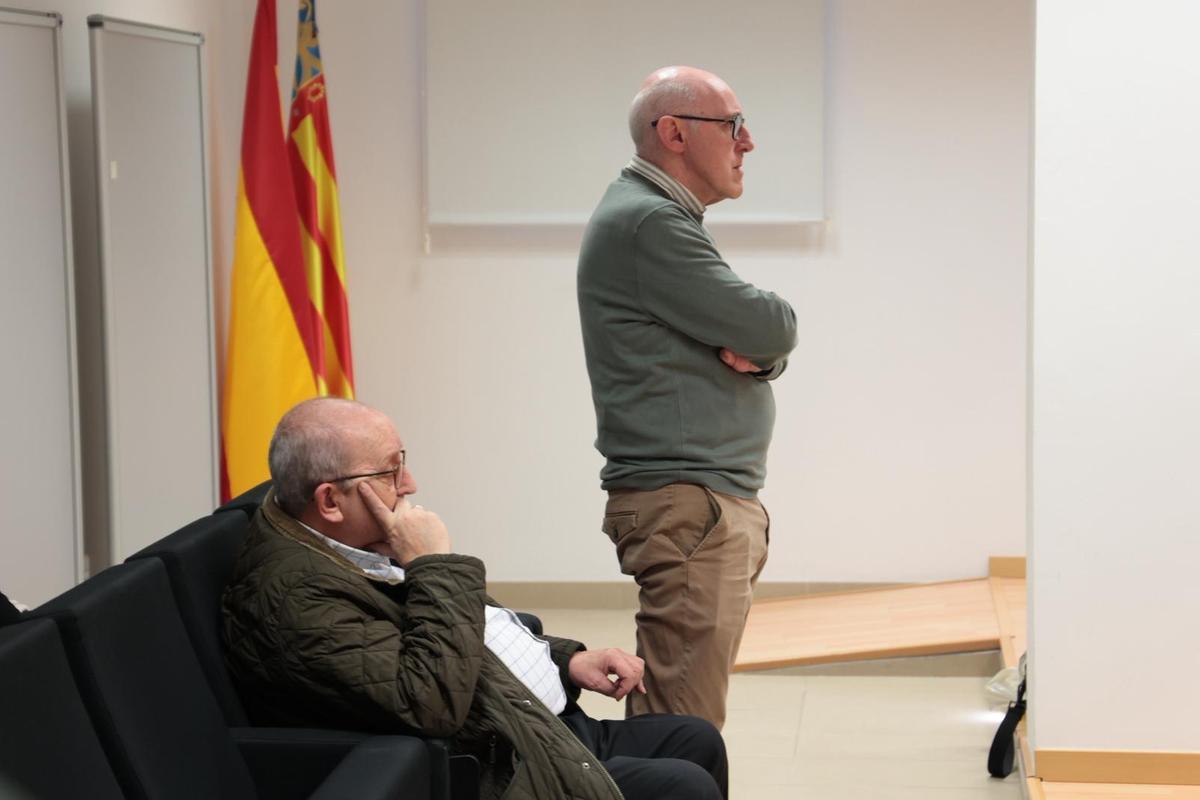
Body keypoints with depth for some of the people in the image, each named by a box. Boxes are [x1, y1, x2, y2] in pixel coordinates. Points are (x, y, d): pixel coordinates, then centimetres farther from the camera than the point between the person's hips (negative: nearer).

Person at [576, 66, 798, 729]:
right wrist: (761, 340, 8)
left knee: (687, 721, 12)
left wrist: (755, 351, -5)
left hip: (719, 500, 11)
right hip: (685, 505, -11)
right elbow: (774, 329, -16)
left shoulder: (665, 217, 21)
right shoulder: (645, 221, -12)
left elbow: (775, 346, 18)